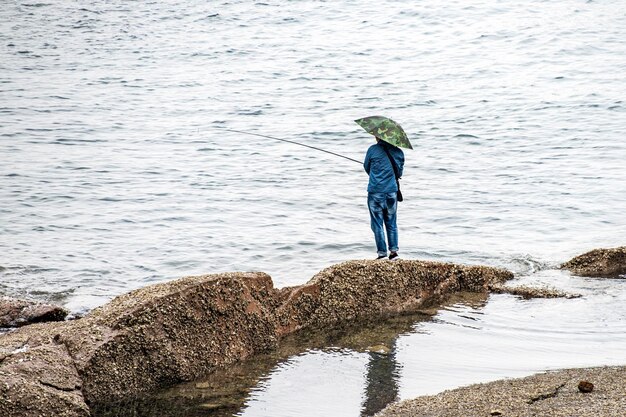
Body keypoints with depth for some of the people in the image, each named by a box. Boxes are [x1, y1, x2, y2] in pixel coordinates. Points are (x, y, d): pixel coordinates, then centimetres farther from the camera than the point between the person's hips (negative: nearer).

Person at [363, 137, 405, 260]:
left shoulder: (373, 150, -7)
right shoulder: (398, 152, 3)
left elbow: (367, 168, 7)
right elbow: (399, 173, 11)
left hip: (375, 191, -3)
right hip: (392, 191, 3)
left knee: (377, 224, 3)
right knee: (391, 223, 14)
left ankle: (382, 253, 3)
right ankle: (394, 250, 8)